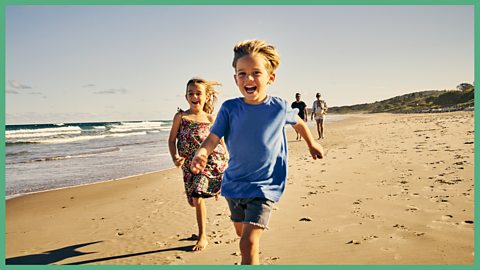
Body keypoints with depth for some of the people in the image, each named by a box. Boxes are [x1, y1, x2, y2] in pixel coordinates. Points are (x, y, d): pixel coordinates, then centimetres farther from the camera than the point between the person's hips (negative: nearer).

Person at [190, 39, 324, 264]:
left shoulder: (279, 107, -11)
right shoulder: (229, 108, -11)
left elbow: (297, 122, 10)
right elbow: (213, 138, -15)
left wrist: (311, 144, 25)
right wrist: (201, 153, -37)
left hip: (264, 185, -3)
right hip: (234, 183, 3)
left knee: (249, 243, -16)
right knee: (241, 232, 24)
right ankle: (251, 260, 55)